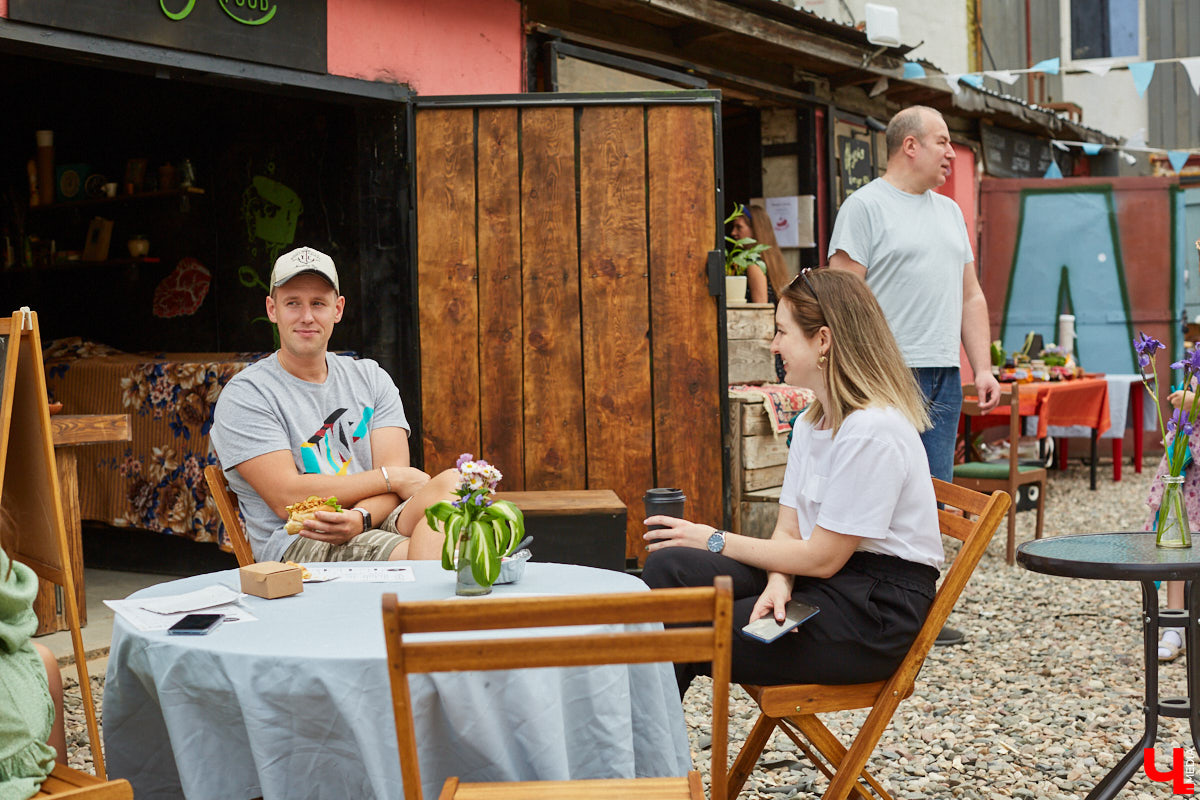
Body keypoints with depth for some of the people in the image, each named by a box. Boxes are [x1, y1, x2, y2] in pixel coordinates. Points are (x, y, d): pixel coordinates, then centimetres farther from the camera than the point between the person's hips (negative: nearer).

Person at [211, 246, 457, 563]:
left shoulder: (371, 378, 17)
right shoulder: (244, 395, 2)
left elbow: (394, 474, 4)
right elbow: (287, 498, -10)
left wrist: (359, 517, -20)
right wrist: (391, 477, -6)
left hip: (375, 524, 6)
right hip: (295, 543, -6)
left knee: (451, 481, -27)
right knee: (411, 554, -37)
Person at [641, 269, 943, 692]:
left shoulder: (872, 433, -19)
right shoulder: (809, 423, 11)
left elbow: (822, 558, -17)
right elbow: (788, 530, 7)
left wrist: (717, 541, -9)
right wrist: (778, 583, -17)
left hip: (874, 613, -8)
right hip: (819, 580, 8)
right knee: (669, 567, -13)